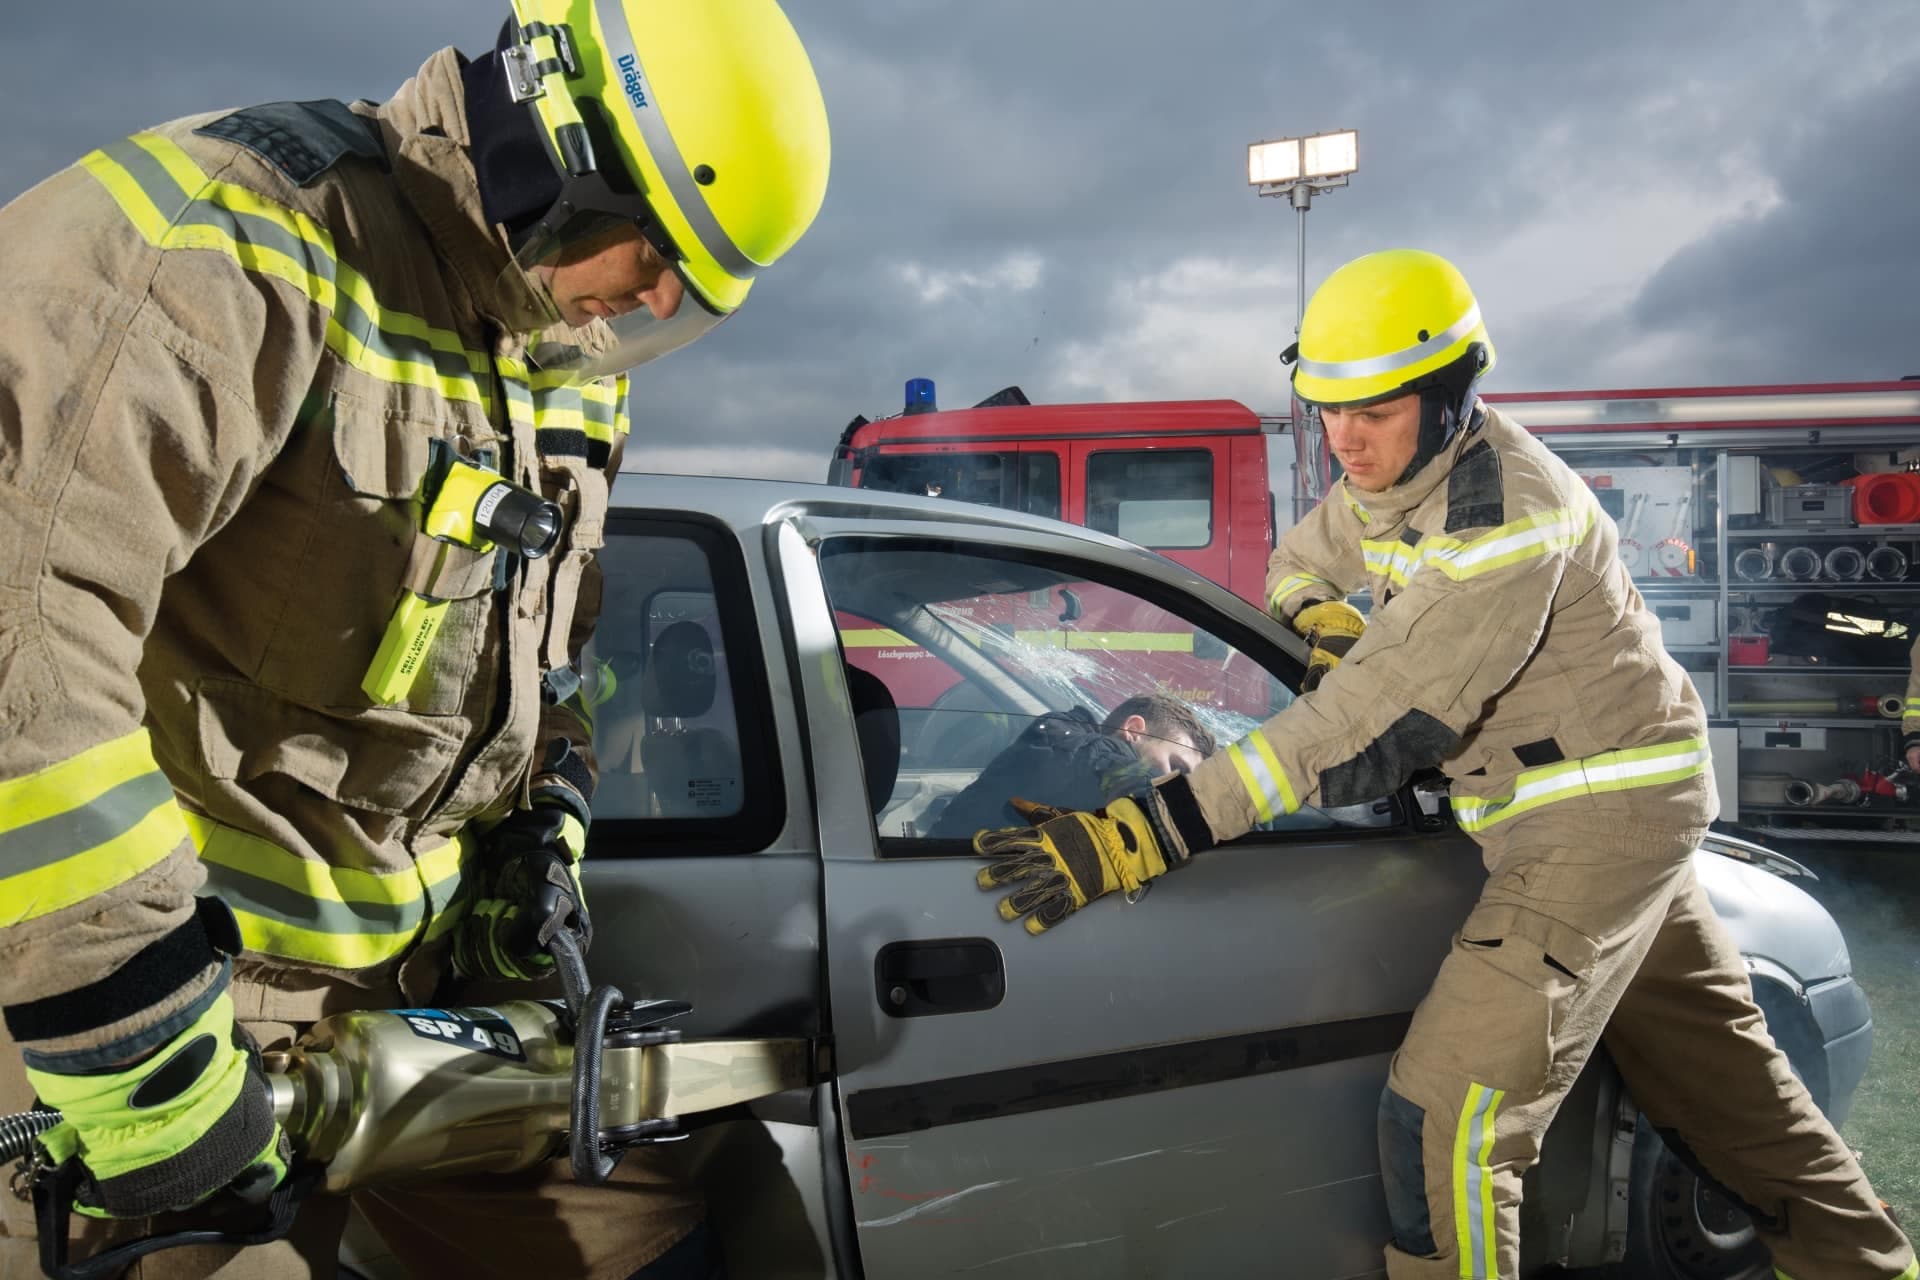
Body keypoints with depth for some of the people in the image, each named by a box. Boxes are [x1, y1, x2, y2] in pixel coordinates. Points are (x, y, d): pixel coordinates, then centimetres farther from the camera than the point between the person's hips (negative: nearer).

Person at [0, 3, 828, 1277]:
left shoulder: (580, 369, 8)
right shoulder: (247, 233, -21)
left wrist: (544, 831, 11)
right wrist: (124, 1026, -31)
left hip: (429, 951, 8)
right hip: (185, 956, -7)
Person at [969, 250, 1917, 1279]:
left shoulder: (1505, 522, -29)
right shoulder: (1392, 475, 1)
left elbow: (1375, 728, -36)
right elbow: (1297, 565, 19)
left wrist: (1144, 834, -41)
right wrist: (1327, 622, -8)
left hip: (1604, 812, -10)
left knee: (1445, 1121, -16)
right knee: (1720, 1074, 24)